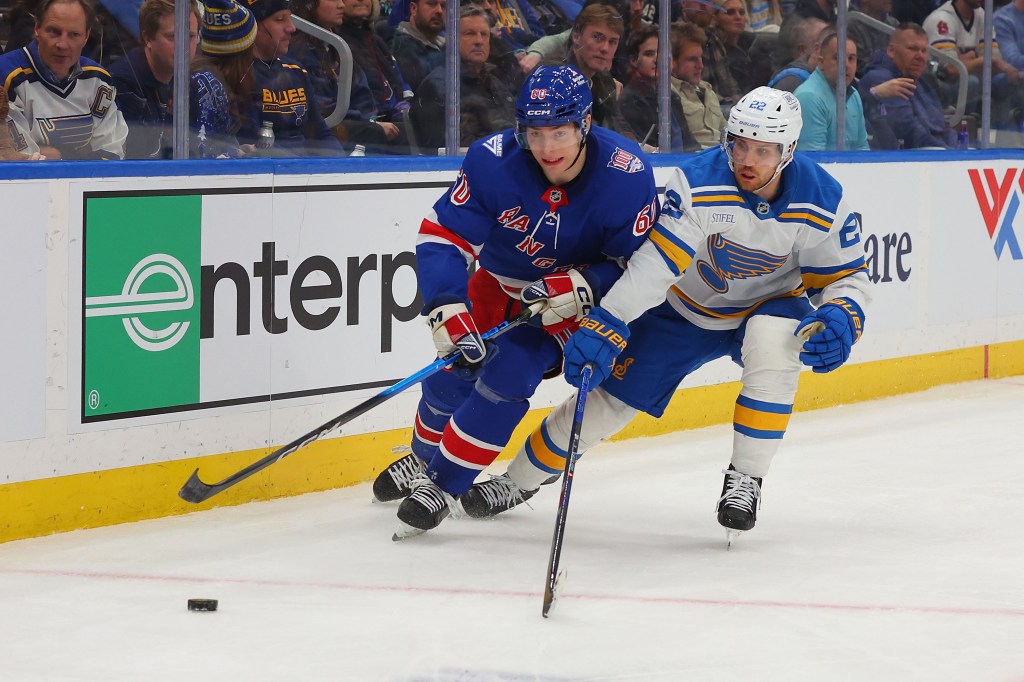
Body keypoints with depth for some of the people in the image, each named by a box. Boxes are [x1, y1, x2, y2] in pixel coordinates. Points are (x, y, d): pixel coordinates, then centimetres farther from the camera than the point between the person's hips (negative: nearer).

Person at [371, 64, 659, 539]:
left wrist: (582, 286, -35)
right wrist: (447, 310, -38)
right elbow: (442, 236, -25)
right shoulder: (494, 160, -28)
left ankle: (443, 485, -2)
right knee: (452, 372, 3)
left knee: (507, 377, -19)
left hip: (572, 301, -2)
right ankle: (422, 459, 37)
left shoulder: (627, 174, -29)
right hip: (499, 284, 2)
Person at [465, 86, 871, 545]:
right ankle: (519, 479, 22)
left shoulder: (822, 202, -24)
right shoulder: (699, 184, -29)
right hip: (686, 307, 0)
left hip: (769, 304, 0)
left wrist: (839, 322, -34)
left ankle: (745, 479, -21)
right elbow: (655, 262, -32)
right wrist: (604, 325, -40)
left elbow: (847, 277, -12)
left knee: (775, 341, -35)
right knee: (611, 394, -2)